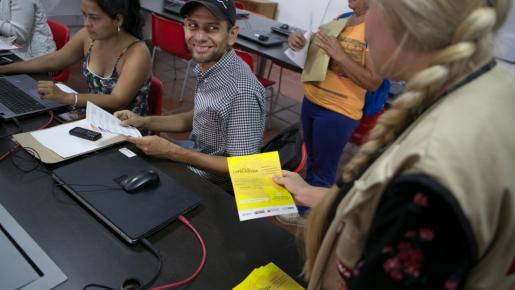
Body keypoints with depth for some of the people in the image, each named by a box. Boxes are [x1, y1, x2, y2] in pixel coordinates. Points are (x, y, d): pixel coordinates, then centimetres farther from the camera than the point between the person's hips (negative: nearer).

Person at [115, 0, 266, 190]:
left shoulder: (243, 92, -31)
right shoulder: (205, 65, -5)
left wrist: (172, 152, -25)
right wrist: (144, 122, 1)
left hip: (216, 187, -7)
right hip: (198, 158, 7)